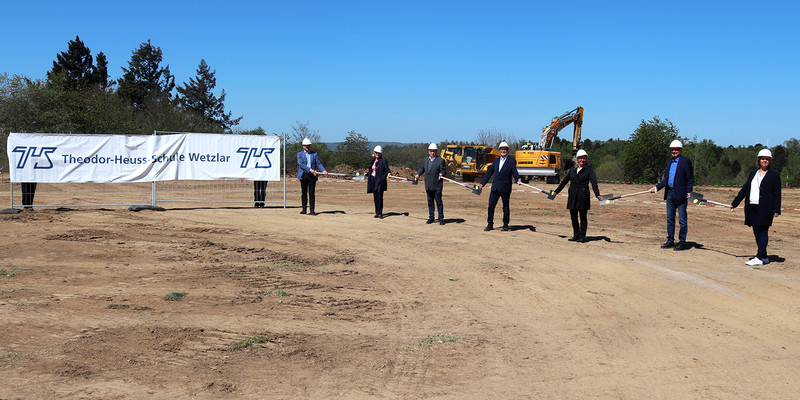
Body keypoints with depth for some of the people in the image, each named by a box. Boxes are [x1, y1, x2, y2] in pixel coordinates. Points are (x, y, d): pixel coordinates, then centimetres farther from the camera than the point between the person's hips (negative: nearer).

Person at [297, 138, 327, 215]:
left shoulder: (314, 154, 11)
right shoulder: (300, 154, 5)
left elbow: (318, 164, 6)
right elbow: (301, 164, -9)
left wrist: (323, 170, -12)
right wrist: (310, 170, -21)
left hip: (312, 175, 0)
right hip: (303, 175, 0)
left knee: (312, 193, -3)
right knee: (304, 193, 5)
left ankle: (311, 210, -4)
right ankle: (304, 209, 13)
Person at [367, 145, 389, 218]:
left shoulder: (383, 160, -4)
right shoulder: (374, 161, 15)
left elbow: (387, 169, -11)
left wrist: (388, 174, -30)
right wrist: (367, 174, 37)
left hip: (380, 181, -6)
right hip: (373, 180, 6)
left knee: (379, 197, -9)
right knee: (375, 197, 8)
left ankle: (380, 213, -4)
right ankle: (377, 213, 14)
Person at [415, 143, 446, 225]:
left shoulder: (440, 160, -5)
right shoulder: (425, 159, 12)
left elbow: (443, 170, -7)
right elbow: (422, 168, 25)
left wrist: (441, 174, -28)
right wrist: (418, 174, 8)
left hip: (437, 186, -5)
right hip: (428, 186, 5)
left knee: (439, 202, -2)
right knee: (430, 202, 12)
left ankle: (441, 218, 5)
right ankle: (431, 218, 22)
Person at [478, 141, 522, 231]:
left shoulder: (512, 161, 1)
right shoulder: (496, 160, 16)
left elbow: (514, 172, -12)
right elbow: (489, 173, 19)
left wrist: (518, 179, -33)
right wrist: (482, 183, 17)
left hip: (505, 188, -4)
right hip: (495, 187, 4)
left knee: (506, 208, 4)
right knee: (491, 206, 1)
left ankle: (505, 225, 14)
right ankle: (490, 224, 10)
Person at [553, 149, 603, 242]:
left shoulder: (589, 169, 0)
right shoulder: (572, 169, 13)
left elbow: (594, 182, -12)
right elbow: (564, 181, 21)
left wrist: (597, 194, -24)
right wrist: (556, 191, 23)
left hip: (583, 196, -4)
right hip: (573, 196, 5)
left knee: (583, 217, 2)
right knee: (573, 217, 7)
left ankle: (582, 236, 9)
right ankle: (576, 235, 19)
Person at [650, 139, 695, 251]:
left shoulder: (686, 161, -5)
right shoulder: (669, 162, 17)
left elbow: (690, 179, -8)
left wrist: (689, 192, -19)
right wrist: (657, 187, 15)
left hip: (681, 194, -7)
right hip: (670, 194, 7)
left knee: (682, 220, -1)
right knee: (670, 219, 11)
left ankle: (682, 242, 5)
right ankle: (670, 241, 19)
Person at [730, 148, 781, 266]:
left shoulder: (774, 175, 1)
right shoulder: (753, 173, 16)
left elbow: (777, 193, -3)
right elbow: (744, 189, 19)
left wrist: (776, 210, -10)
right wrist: (735, 203, 16)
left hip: (765, 209, -6)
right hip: (752, 208, 6)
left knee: (762, 232, -9)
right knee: (757, 233, 7)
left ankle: (759, 258, -12)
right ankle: (764, 257, 16)